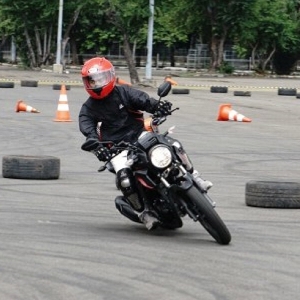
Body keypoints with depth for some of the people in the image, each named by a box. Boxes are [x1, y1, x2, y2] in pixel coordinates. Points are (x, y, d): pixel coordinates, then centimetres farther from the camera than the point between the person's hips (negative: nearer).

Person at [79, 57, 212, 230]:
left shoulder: (123, 92, 3)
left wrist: (157, 106, -35)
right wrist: (96, 146, -36)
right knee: (125, 179, -29)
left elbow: (143, 100, -12)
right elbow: (88, 129, -15)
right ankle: (145, 211, -11)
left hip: (139, 134, 2)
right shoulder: (88, 109, 1)